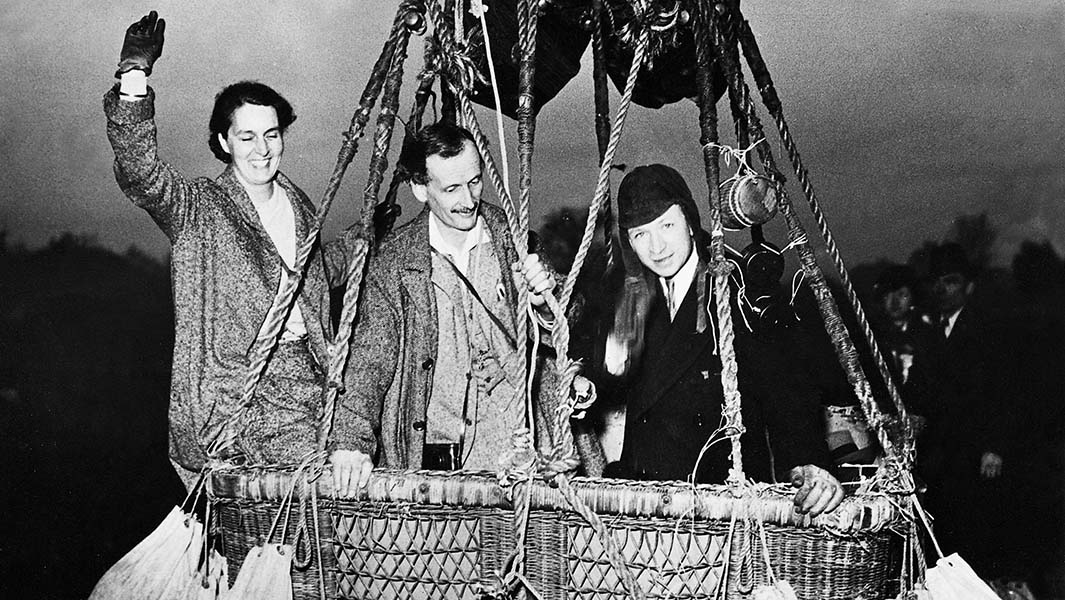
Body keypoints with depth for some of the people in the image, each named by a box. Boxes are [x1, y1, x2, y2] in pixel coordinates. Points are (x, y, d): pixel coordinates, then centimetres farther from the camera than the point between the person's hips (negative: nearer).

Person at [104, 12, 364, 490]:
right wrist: (133, 79, -30)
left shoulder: (299, 206, 15)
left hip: (304, 374, 7)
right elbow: (140, 175, -22)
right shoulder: (199, 208, -3)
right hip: (237, 392, -7)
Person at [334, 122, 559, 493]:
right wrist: (356, 441, -16)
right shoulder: (394, 258, -2)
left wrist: (542, 302, -14)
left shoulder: (510, 234, 3)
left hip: (514, 445, 1)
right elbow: (371, 358, -2)